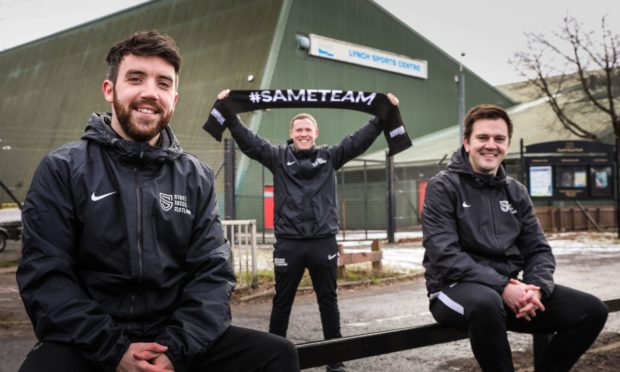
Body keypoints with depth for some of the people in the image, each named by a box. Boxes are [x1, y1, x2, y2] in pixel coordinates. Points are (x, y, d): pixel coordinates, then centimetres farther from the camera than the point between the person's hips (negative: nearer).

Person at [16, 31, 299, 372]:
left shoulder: (196, 177, 7)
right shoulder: (63, 169, -1)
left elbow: (213, 272, 1)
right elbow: (45, 275, -7)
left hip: (176, 339, 3)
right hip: (87, 345, -3)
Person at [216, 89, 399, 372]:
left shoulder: (330, 156, 7)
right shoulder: (278, 157, 4)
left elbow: (359, 140, 2)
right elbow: (247, 141, -2)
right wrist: (229, 113, -11)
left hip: (324, 242, 1)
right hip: (288, 243, -1)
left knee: (328, 302, 10)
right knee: (282, 302, 9)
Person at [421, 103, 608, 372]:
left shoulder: (516, 192, 12)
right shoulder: (443, 187, -6)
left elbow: (538, 249, 9)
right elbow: (444, 255, -16)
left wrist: (537, 287, -13)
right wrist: (501, 287, -25)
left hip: (508, 289, 6)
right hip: (456, 289, -6)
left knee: (592, 310, -8)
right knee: (486, 303, -40)